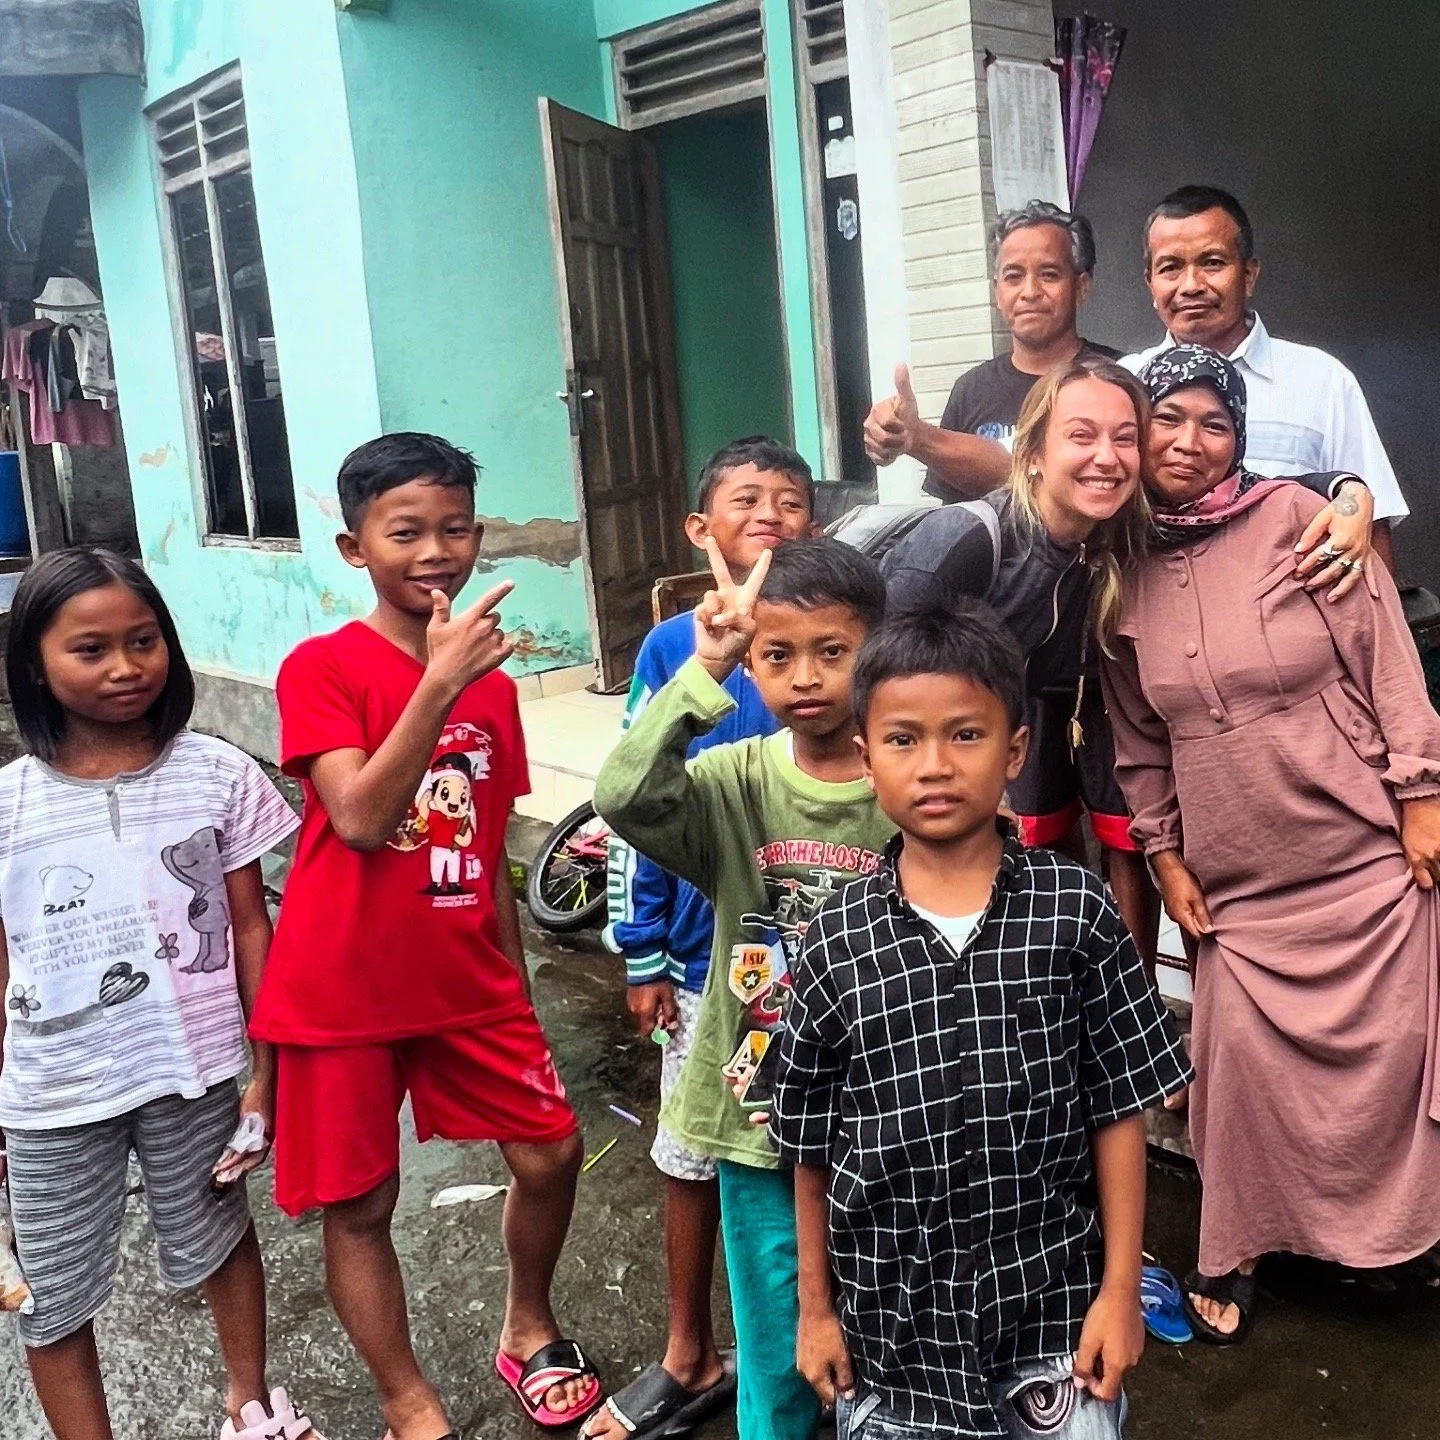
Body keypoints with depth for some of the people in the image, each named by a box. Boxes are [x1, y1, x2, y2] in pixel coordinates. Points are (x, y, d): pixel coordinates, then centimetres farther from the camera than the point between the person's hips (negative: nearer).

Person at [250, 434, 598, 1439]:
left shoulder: (493, 680, 3)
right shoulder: (322, 668, -12)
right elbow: (361, 820, -25)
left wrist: (516, 980, 14)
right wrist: (440, 684, -32)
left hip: (467, 984, 5)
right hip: (342, 994, -4)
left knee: (550, 1152, 8)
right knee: (360, 1205, 8)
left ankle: (530, 1333, 36)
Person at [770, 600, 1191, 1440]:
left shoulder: (1076, 912, -10)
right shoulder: (836, 939, -9)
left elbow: (1119, 1113, -4)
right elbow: (812, 1147, 0)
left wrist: (1120, 1290, -3)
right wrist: (816, 1307, 5)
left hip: (1050, 1295, 0)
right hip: (889, 1308, 1)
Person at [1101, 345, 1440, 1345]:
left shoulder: (1296, 519, -7)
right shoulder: (1125, 570, 2)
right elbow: (1139, 737, 8)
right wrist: (1165, 857, 7)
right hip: (1235, 878, 2)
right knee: (1244, 1058, 3)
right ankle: (1232, 1255, 23)